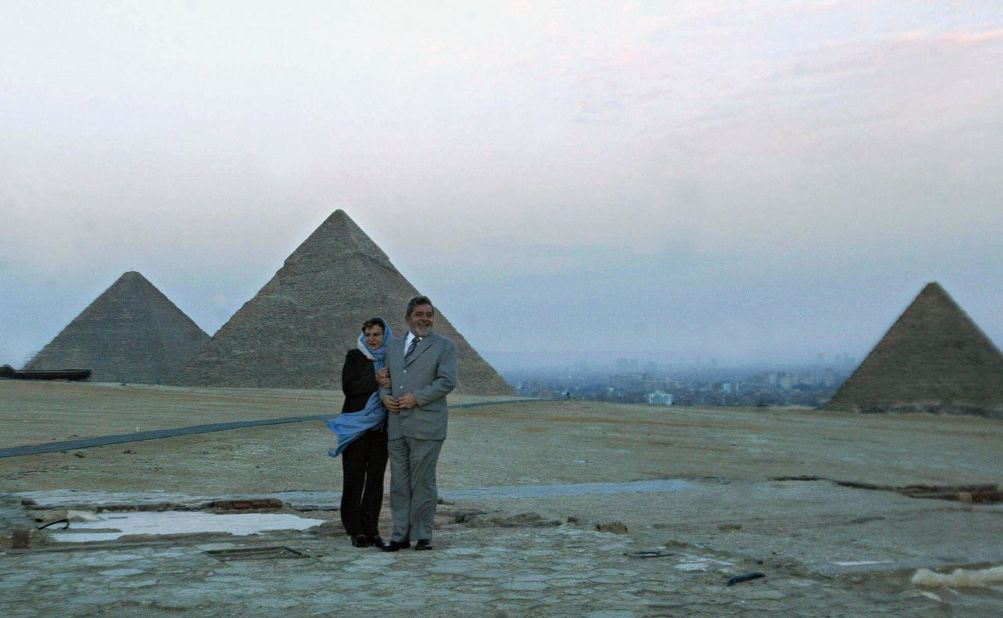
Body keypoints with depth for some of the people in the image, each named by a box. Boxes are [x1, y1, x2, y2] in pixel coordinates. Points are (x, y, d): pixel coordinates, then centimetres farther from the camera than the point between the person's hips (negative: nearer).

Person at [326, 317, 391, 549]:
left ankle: (371, 530, 9)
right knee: (355, 478, -1)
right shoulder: (354, 356, 1)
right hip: (356, 425, -3)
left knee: (375, 478, 4)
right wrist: (375, 380, -20)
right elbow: (348, 387, -10)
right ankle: (355, 530, 3)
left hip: (381, 426, 3)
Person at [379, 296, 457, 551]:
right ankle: (400, 535, 13)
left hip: (426, 426, -5)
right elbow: (385, 378, 24)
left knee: (423, 482, -2)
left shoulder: (444, 346, 2)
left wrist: (417, 398, -16)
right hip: (396, 425, 5)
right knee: (399, 483, 7)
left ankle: (423, 536, 6)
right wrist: (385, 395, 2)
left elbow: (447, 381, -9)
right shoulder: (394, 346, 18)